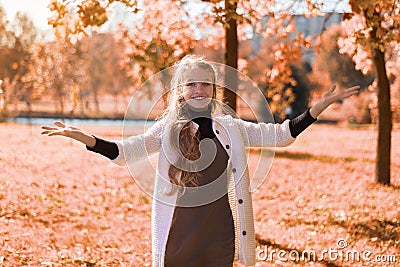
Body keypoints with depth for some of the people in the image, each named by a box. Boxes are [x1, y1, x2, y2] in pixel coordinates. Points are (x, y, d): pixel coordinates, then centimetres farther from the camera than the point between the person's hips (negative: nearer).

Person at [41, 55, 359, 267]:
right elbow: (126, 151, -10)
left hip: (220, 233, 2)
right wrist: (84, 137, -26)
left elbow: (279, 134, 12)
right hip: (179, 233, -2)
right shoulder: (167, 129, 0)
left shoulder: (231, 128, 7)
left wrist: (320, 106, 6)